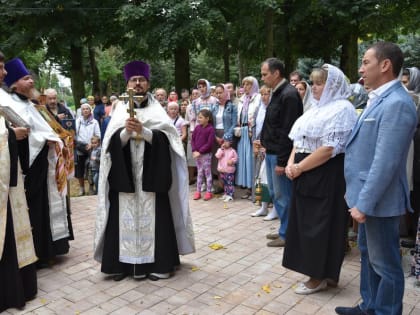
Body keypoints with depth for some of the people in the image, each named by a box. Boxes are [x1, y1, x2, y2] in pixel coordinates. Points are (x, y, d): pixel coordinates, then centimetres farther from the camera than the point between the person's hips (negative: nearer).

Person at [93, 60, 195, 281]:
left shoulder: (157, 110, 7)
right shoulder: (120, 110, 9)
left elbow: (166, 138, -6)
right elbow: (112, 143, -1)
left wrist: (143, 131, -18)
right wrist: (127, 131, -19)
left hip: (150, 173, -1)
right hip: (125, 173, 1)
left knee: (152, 216, 0)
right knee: (126, 216, 1)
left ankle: (156, 263, 9)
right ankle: (123, 263, 10)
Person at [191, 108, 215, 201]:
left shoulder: (211, 129, -12)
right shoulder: (197, 127, 4)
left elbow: (209, 143, -16)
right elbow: (192, 139, 6)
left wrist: (200, 152, -17)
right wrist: (194, 151, -7)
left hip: (206, 154, -5)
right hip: (197, 154, 5)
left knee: (207, 172, 4)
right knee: (199, 173, 13)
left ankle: (209, 192, 13)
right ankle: (198, 191, 20)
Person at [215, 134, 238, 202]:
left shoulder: (232, 151, -4)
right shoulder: (220, 149, 4)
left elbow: (235, 158, 0)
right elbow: (217, 156, -12)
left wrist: (232, 161, -18)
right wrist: (221, 149, -15)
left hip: (229, 170, -4)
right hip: (222, 170, 4)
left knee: (230, 183, -2)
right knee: (225, 183, 16)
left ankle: (230, 195, 4)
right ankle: (225, 194, 27)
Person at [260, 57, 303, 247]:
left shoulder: (289, 95, -17)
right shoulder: (277, 93, 13)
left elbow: (288, 131, -21)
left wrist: (282, 161, -21)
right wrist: (265, 143, 13)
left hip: (280, 155, -10)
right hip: (272, 152, 10)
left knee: (283, 195, 2)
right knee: (274, 193, 17)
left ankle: (287, 234, 16)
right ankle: (285, 229, 30)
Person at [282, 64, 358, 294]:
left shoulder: (341, 109, -12)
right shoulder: (317, 108, 16)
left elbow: (330, 148, -21)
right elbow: (299, 140, 17)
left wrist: (299, 168, -15)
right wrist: (291, 163, 0)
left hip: (326, 177, -9)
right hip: (307, 175, 9)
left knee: (321, 225, 1)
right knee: (306, 223, 12)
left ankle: (321, 276, 16)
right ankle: (325, 272, 27)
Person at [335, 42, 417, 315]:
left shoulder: (396, 103, -21)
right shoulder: (378, 98, 11)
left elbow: (386, 162, -25)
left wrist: (364, 203, -22)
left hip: (378, 200, -10)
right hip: (366, 194, 10)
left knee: (385, 263, 7)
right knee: (368, 254, 22)